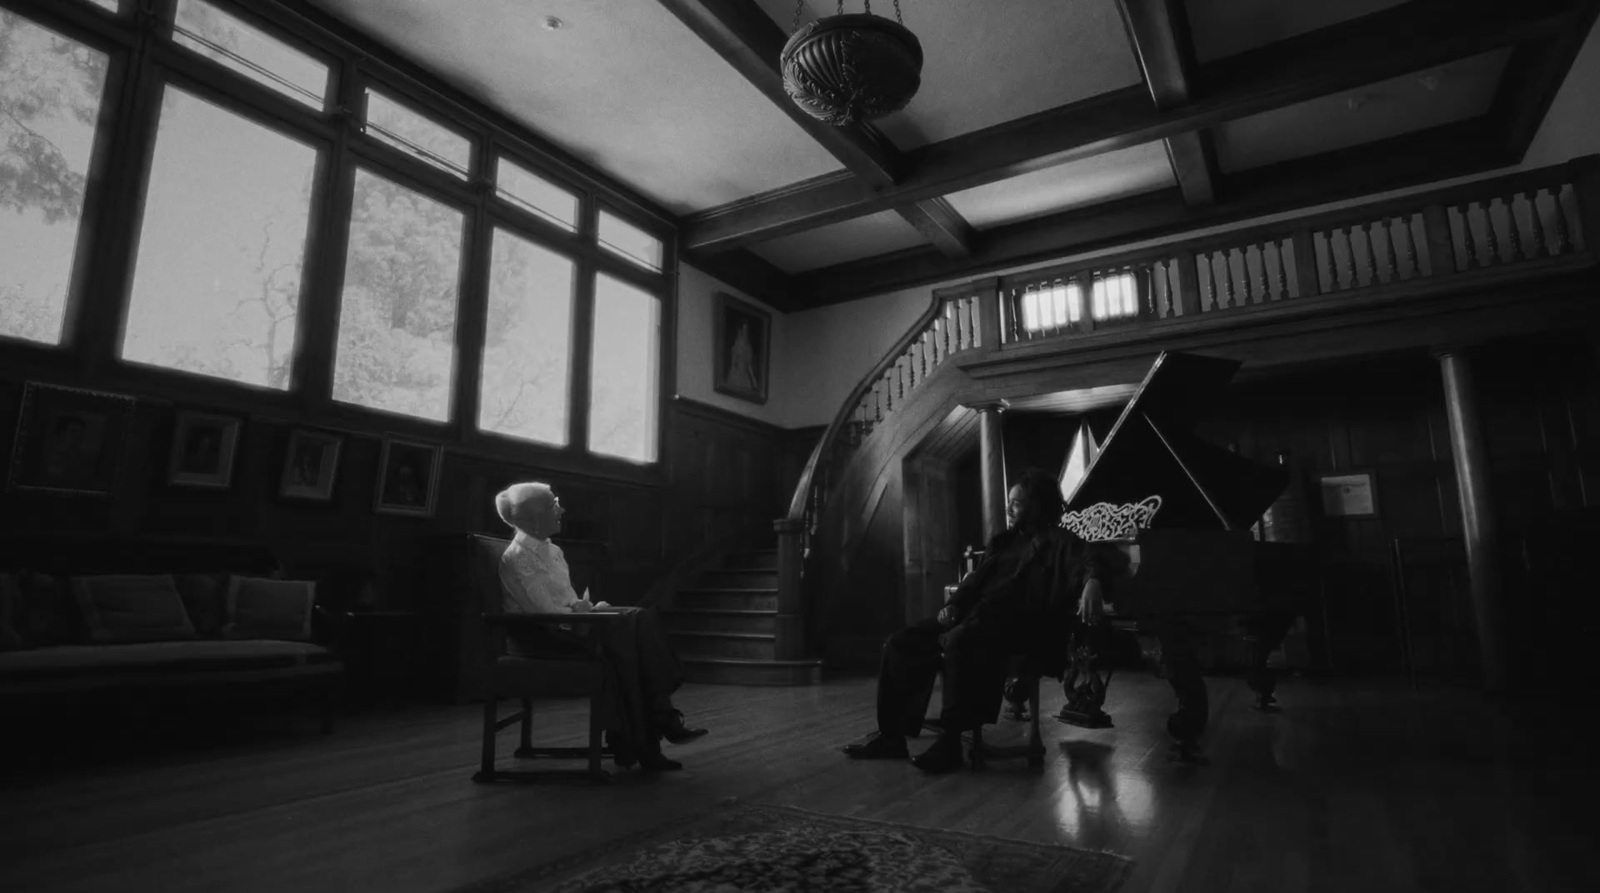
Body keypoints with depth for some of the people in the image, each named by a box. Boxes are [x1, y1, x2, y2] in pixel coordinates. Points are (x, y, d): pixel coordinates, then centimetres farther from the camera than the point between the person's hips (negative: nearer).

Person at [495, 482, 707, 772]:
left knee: (642, 618, -15)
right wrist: (584, 611, -9)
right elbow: (546, 612, -19)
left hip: (569, 626, 8)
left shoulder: (552, 551, 18)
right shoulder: (517, 557, -11)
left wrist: (586, 607, -2)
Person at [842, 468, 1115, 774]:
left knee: (959, 641, -39)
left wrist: (1092, 582, -37)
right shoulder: (1002, 542, 26)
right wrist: (953, 605, 4)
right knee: (902, 644, -8)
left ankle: (950, 741, -32)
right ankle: (892, 735, -5)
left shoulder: (1057, 541, 6)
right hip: (976, 617, 7)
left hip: (1016, 623, -7)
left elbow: (1091, 558, -12)